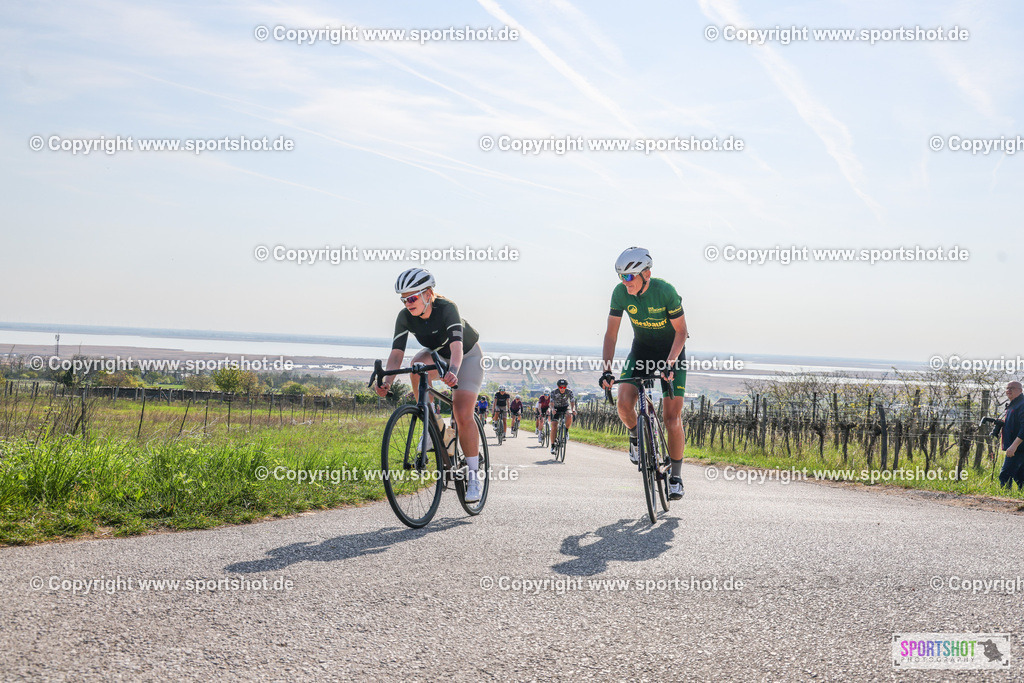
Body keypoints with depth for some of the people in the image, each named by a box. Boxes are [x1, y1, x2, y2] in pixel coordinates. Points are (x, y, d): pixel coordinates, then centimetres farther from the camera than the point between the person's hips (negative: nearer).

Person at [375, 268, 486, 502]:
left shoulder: (447, 308, -34)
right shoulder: (405, 317, -20)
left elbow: (457, 345, -48)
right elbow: (397, 351, -27)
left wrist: (453, 371, -67)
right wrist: (387, 380, -45)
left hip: (468, 355, -4)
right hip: (438, 355, 4)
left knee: (462, 415, -19)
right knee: (418, 364, -32)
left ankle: (473, 475, -9)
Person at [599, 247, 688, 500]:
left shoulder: (665, 291, -27)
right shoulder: (620, 293, -17)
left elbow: (680, 331, -19)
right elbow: (611, 333, -9)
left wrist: (668, 364, -31)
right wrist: (607, 370, -18)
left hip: (671, 351, -3)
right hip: (642, 350, 3)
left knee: (671, 416, -10)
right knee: (624, 401, -20)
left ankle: (676, 476, 3)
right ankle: (635, 435, 13)